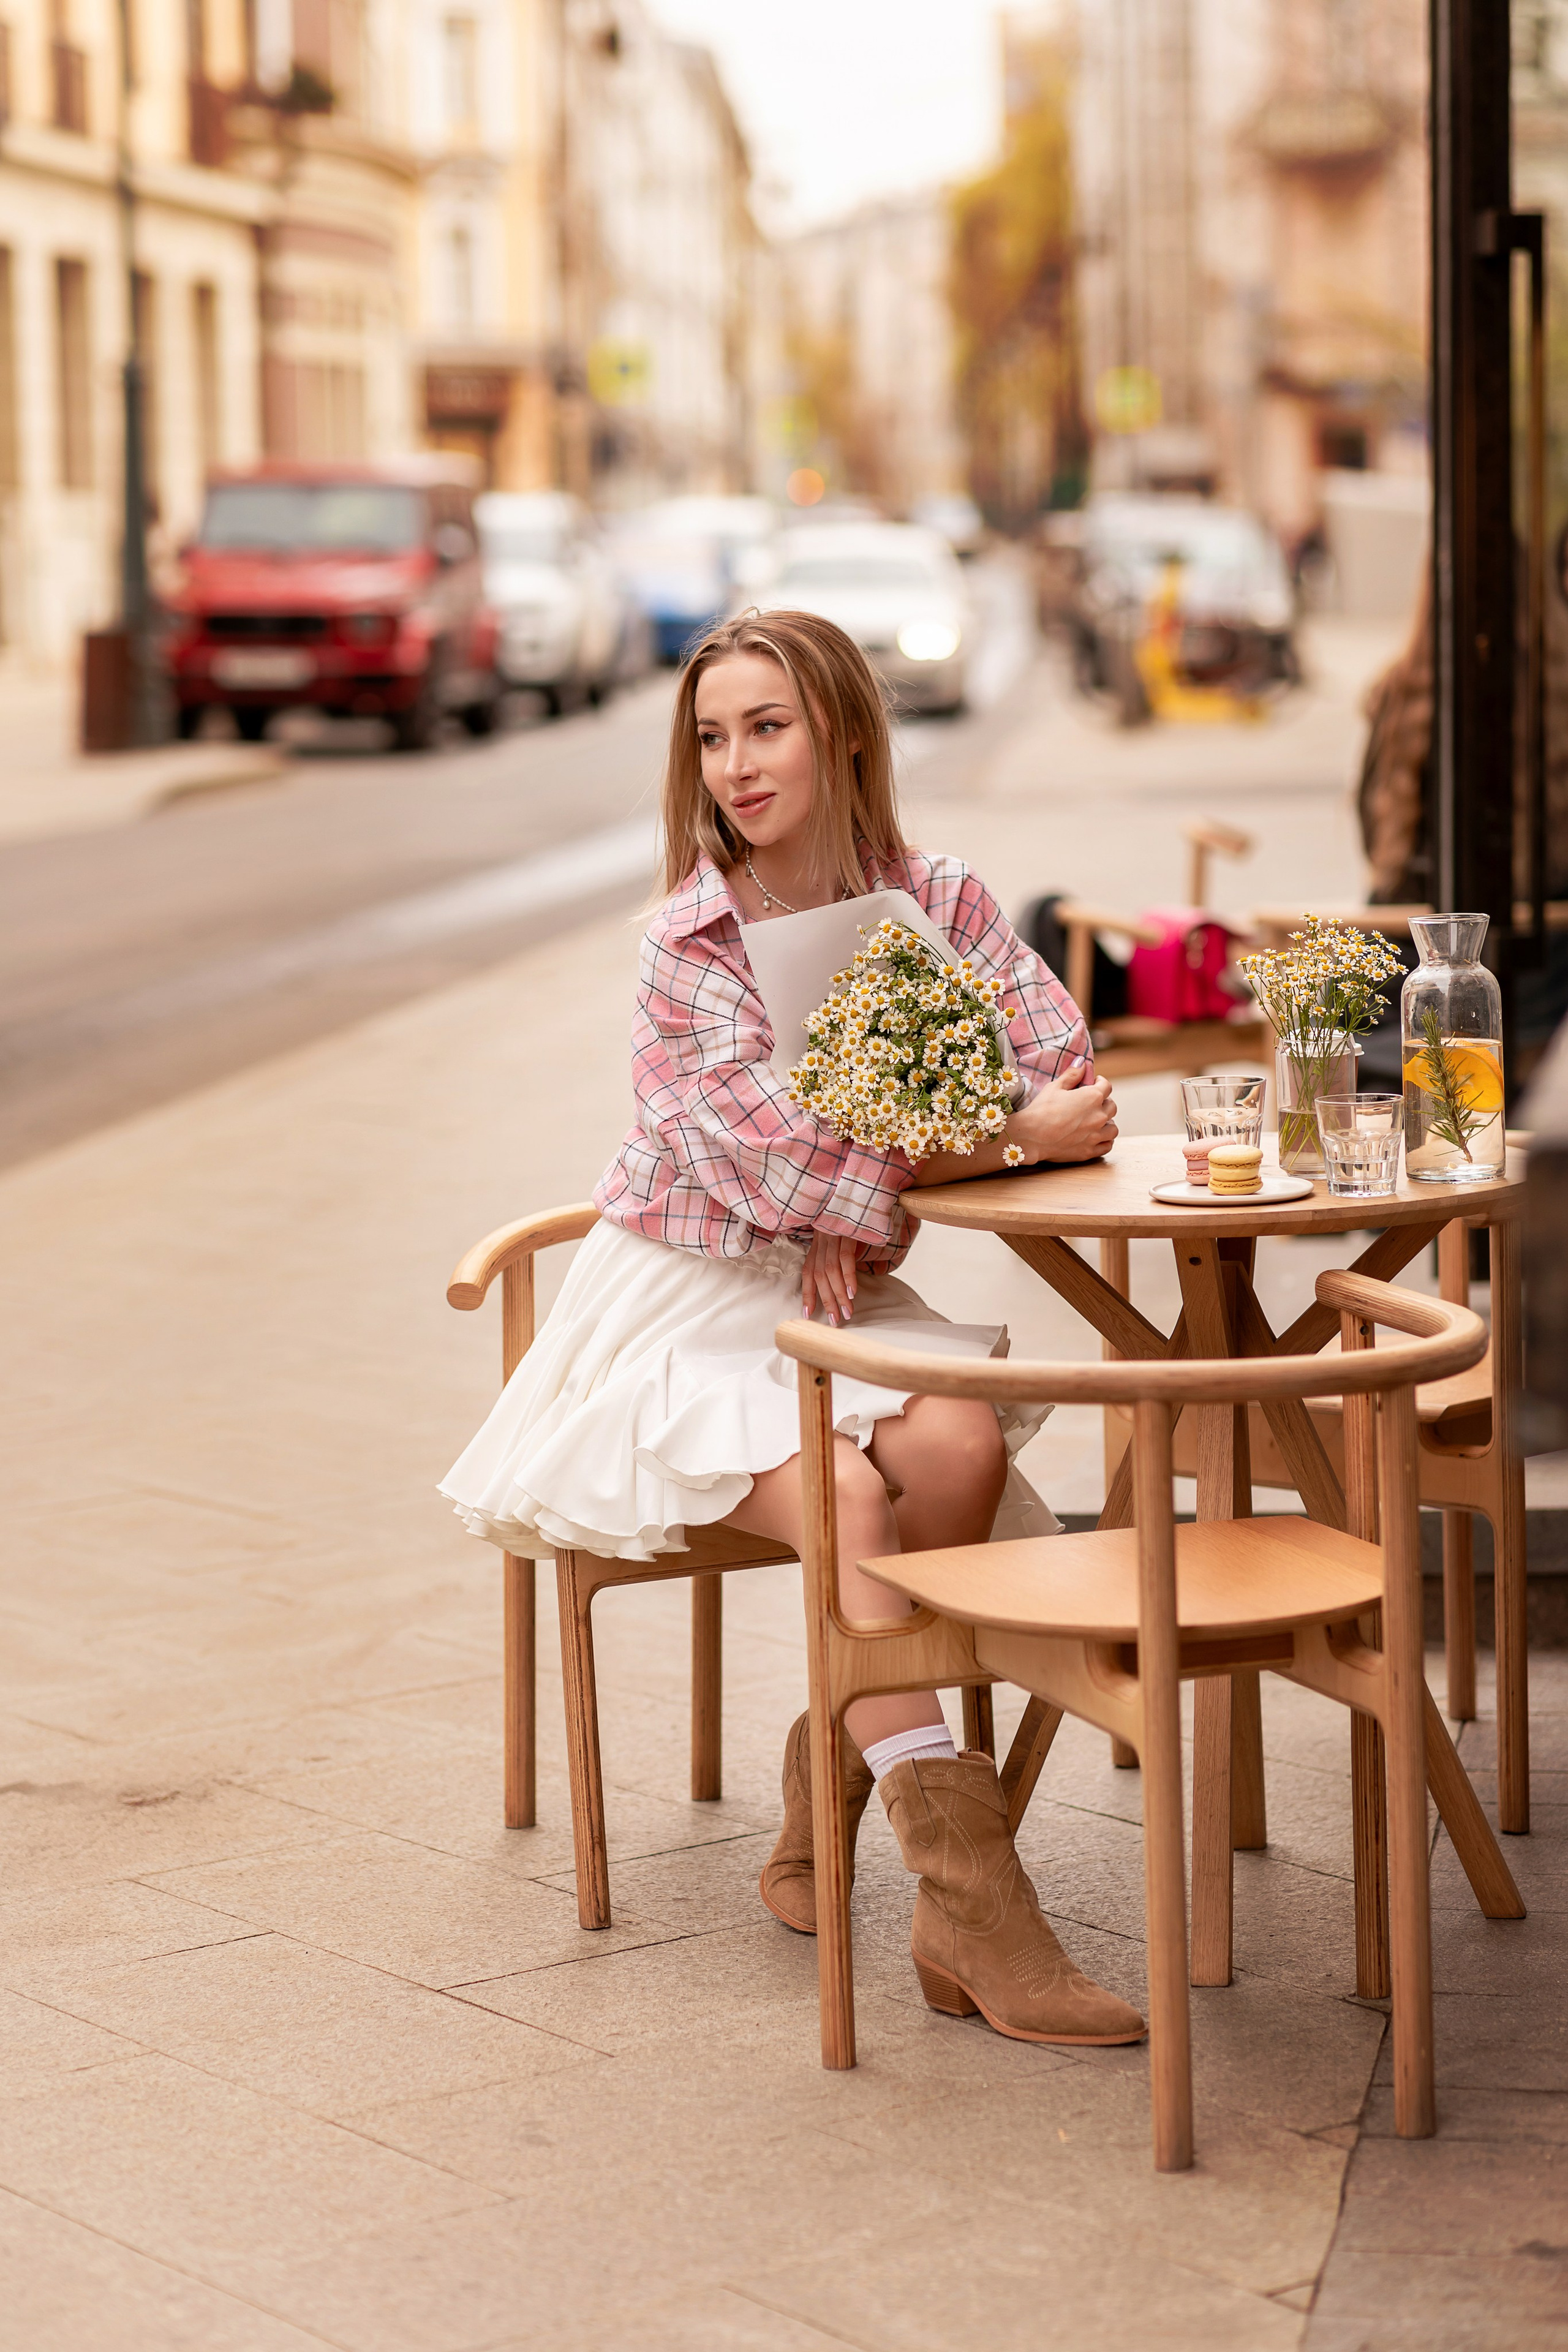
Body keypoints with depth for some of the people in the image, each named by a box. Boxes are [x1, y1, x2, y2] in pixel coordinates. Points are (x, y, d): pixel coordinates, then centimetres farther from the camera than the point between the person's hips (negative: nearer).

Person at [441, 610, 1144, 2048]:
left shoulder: (939, 903, 1)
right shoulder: (689, 943, -9)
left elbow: (1069, 1091, -7)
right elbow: (772, 1146, -19)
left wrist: (865, 1180, -19)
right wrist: (1006, 1133, -20)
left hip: (842, 1297, 3)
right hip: (686, 1302, -3)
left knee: (960, 1442, -29)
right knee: (845, 1496, -30)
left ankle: (833, 1783, -9)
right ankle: (966, 1894, -33)